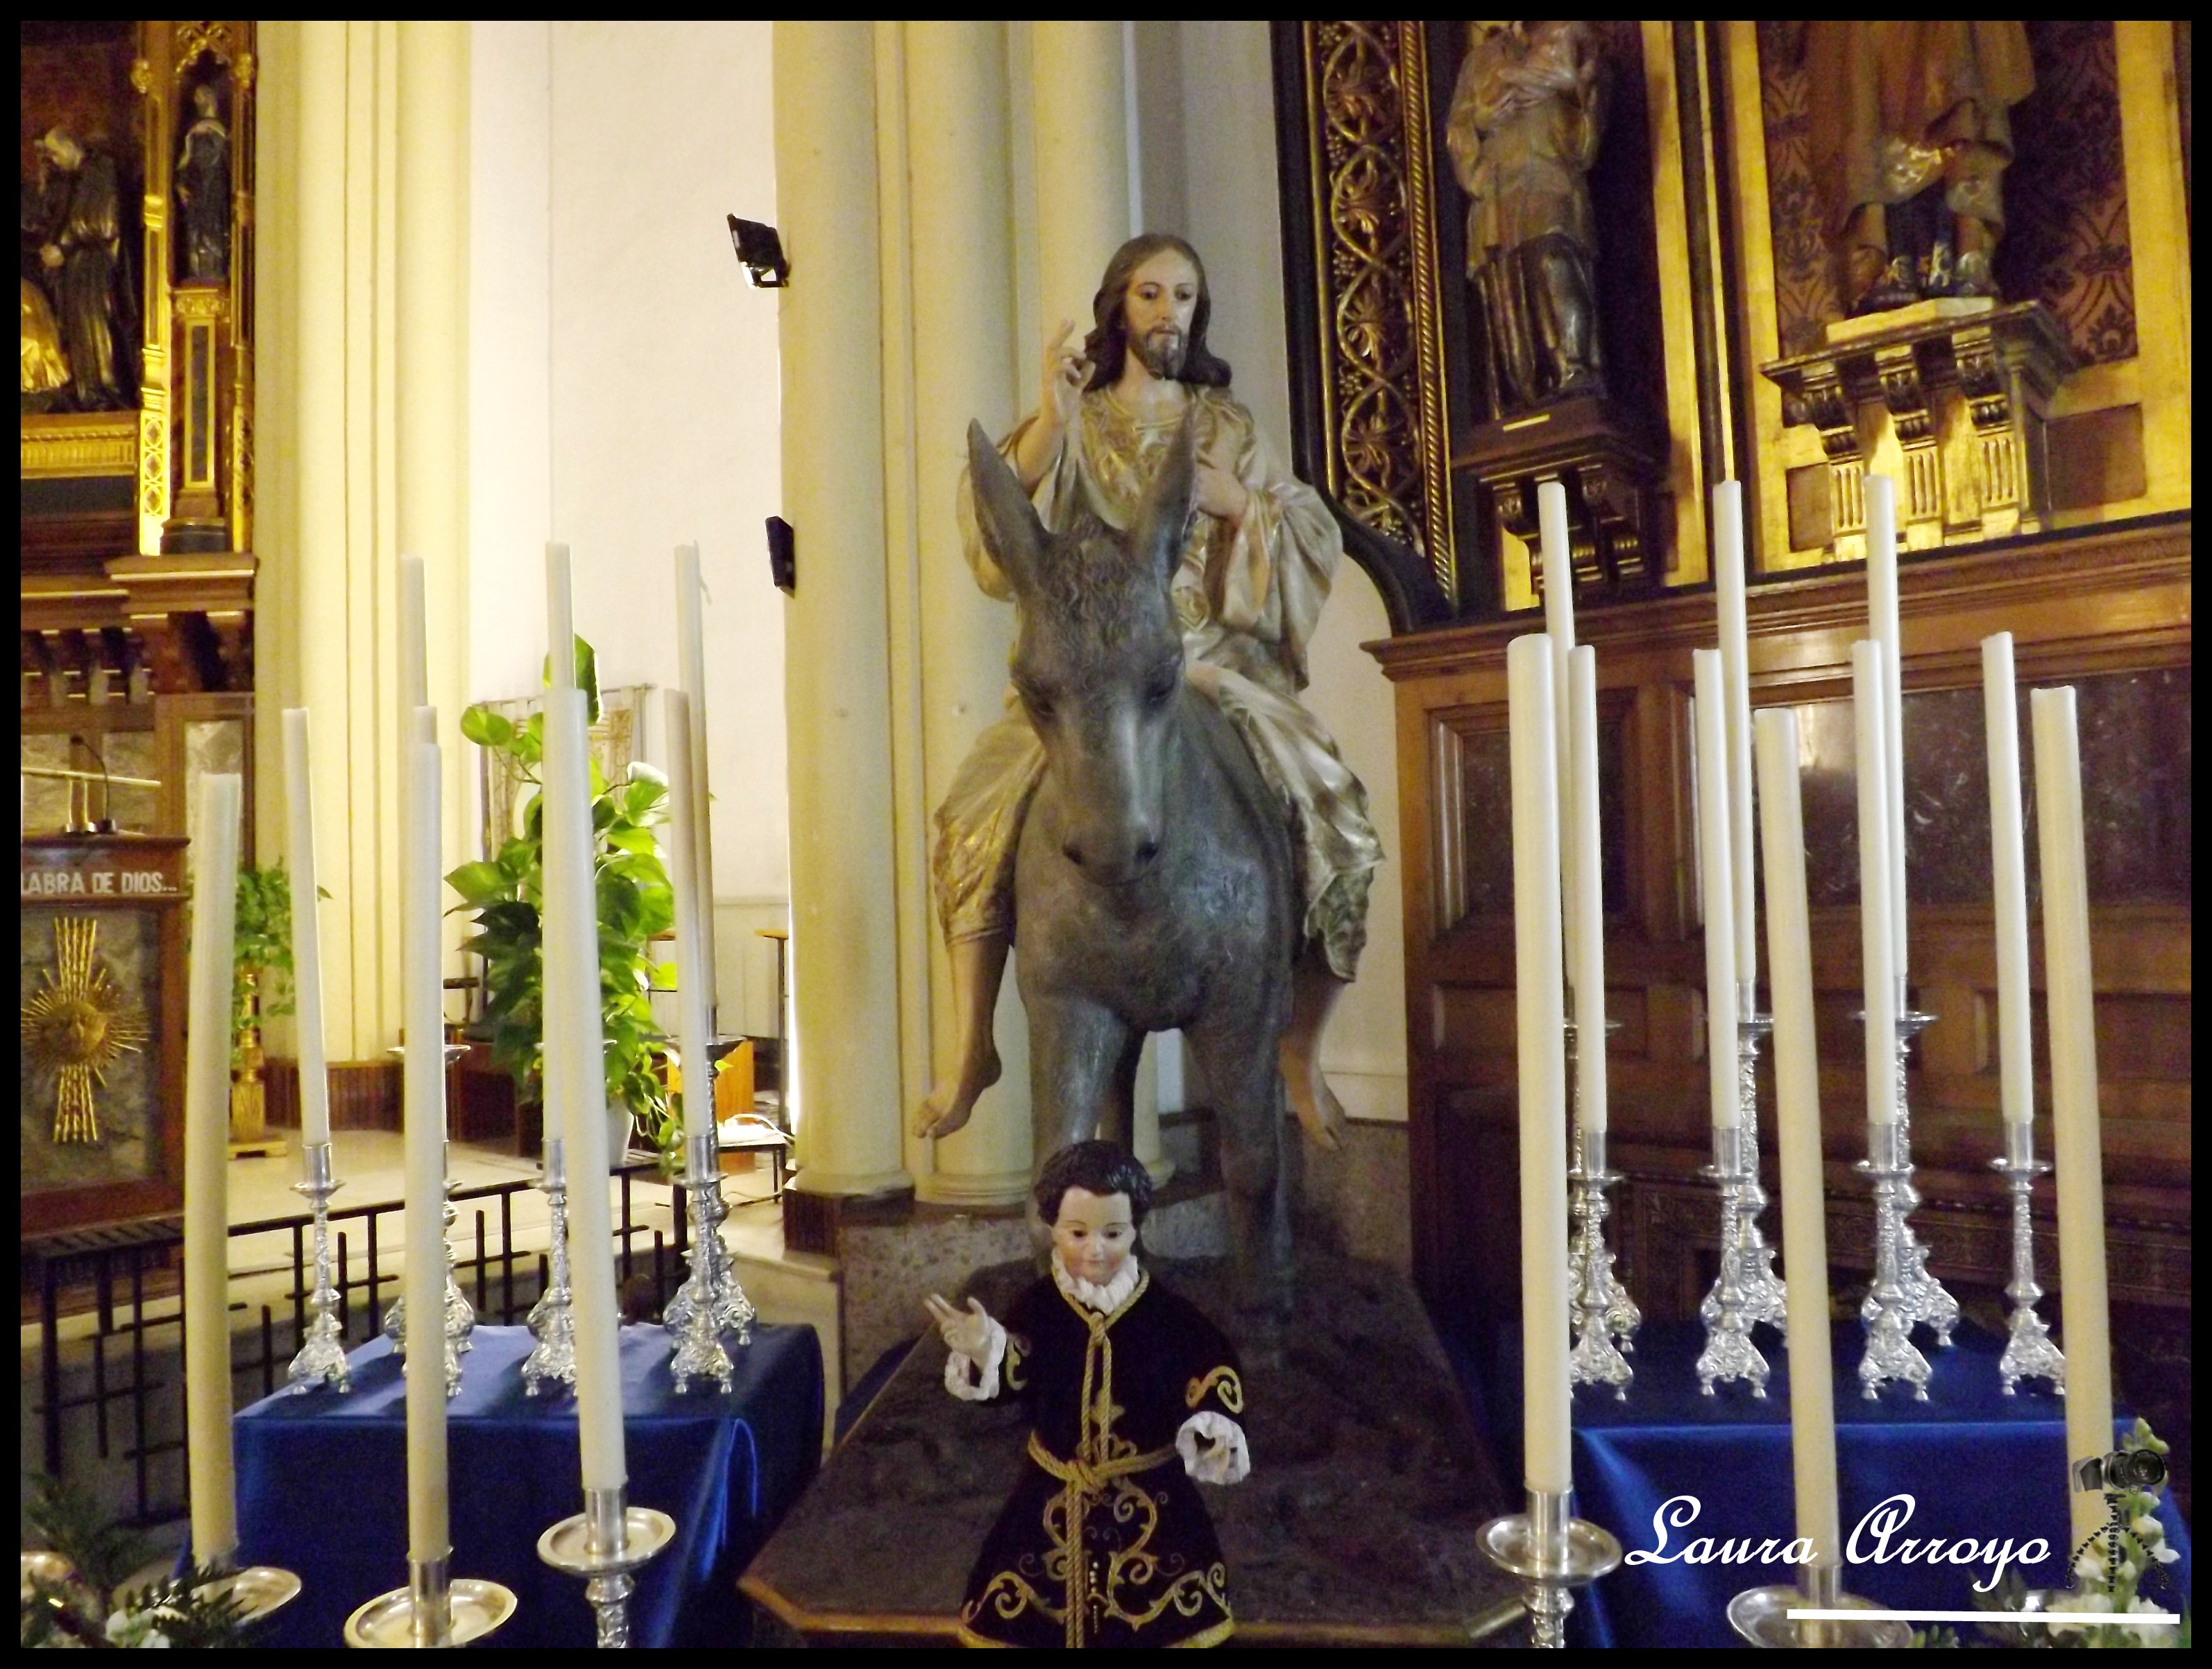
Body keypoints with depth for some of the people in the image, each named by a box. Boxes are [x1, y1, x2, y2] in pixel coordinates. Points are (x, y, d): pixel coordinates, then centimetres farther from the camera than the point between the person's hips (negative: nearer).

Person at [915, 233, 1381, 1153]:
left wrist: (1240, 502, -3)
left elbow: (1319, 535, 13)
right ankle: (973, 1048, -9)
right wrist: (1051, 420, -13)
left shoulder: (1225, 423, 17)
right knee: (976, 810, -24)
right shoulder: (1075, 420, 13)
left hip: (1216, 658, 1)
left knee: (1340, 827, -16)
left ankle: (1301, 1049, 3)